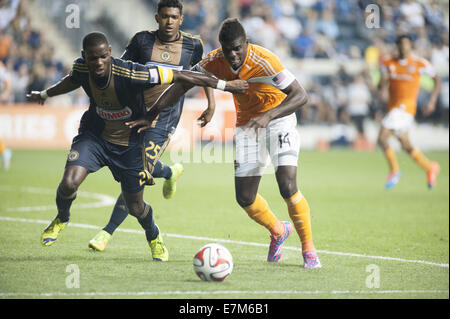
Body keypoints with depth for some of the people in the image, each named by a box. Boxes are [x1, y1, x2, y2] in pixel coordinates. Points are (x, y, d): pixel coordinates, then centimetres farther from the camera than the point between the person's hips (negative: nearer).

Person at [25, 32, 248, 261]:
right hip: (93, 135, 2)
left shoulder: (130, 74, -32)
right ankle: (62, 219, 12)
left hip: (128, 144, -2)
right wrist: (45, 94, 29)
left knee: (135, 207, 8)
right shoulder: (81, 68, -17)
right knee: (69, 182, -23)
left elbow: (179, 76, -26)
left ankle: (154, 238, 44)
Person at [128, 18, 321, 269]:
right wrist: (151, 116, -12)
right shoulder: (215, 61, -15)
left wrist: (268, 116, -45)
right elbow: (182, 85, -5)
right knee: (245, 197, 3)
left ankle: (309, 248, -4)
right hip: (247, 124, 5)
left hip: (278, 119, -5)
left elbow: (301, 96, -32)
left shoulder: (265, 61, -29)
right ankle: (278, 231, 33)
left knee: (287, 186, -22)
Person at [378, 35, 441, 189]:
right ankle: (431, 168, 35)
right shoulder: (389, 64, 7)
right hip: (392, 106, 6)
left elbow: (437, 79, 8)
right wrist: (382, 90, -22)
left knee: (382, 138, -19)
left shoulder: (420, 64, -3)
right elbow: (382, 84, 2)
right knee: (406, 146, 15)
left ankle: (394, 170, -2)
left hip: (406, 106, -6)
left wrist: (432, 100, -1)